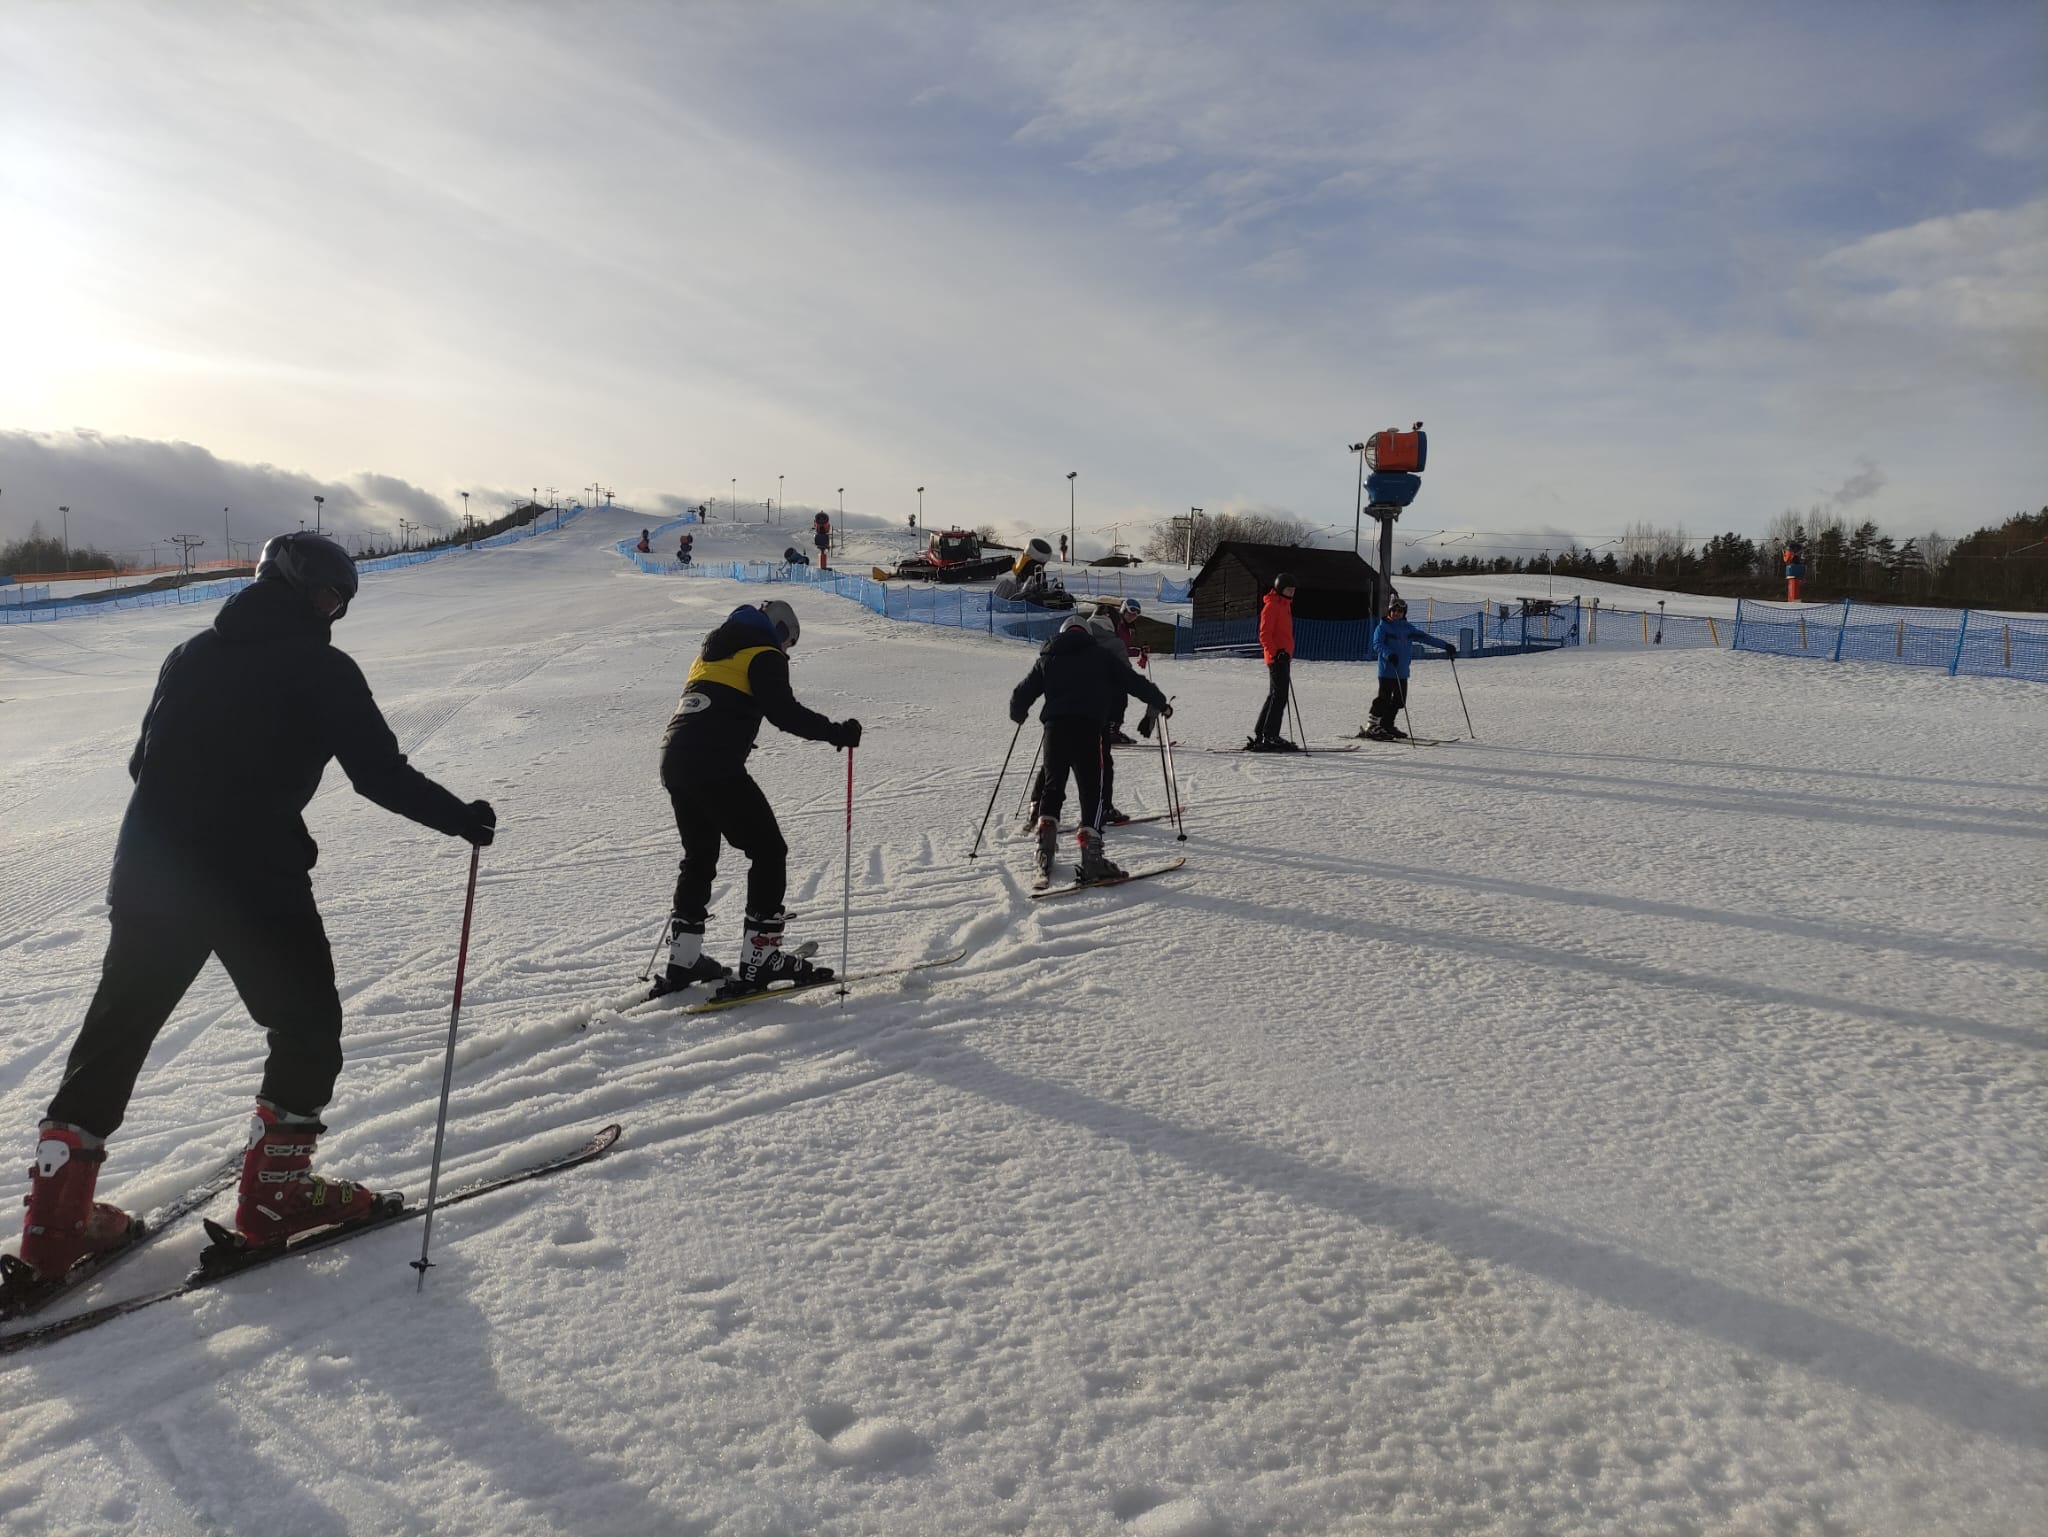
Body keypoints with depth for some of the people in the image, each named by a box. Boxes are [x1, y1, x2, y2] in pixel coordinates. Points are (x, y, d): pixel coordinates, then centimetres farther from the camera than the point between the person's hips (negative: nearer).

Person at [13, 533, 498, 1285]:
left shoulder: (189, 655, 12)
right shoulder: (321, 669, -7)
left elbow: (144, 763, 19)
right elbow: (381, 773, -10)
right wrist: (463, 818, 1)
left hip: (150, 873, 6)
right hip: (256, 879, -6)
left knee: (115, 1030, 15)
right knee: (307, 1027, 11)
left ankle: (55, 1215, 18)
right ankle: (275, 1191, 14)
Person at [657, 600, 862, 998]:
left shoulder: (710, 653, 27)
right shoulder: (764, 656, 2)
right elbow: (783, 711, -13)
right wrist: (835, 732, -9)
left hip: (674, 761, 9)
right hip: (716, 767, -9)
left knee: (699, 856, 20)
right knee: (768, 852, -2)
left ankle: (683, 960, 23)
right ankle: (759, 960, -6)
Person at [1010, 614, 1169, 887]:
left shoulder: (1047, 658, 19)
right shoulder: (1101, 656, 14)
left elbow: (1021, 694, 19)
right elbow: (1135, 682, 14)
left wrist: (1018, 714, 41)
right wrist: (1161, 703, 28)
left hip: (1054, 728, 3)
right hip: (1087, 729, -3)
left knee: (1052, 787, 16)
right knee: (1092, 792, 0)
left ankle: (1045, 853, 10)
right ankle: (1091, 859, -8)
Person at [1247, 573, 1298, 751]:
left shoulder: (1285, 605, 19)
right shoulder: (1271, 606, -11)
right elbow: (1264, 635, -16)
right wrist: (1276, 653, -24)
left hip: (1283, 657, 10)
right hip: (1277, 658, -10)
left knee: (1275, 696, 12)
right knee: (1279, 697, -11)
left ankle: (1260, 735, 17)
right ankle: (1270, 736, -9)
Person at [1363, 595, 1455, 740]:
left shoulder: (1407, 628, 14)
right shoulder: (1382, 627, -2)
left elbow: (1425, 637, 17)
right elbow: (1377, 645, -15)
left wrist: (1445, 645, 14)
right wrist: (1388, 654, -34)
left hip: (1402, 673, 6)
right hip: (1387, 672, -6)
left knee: (1399, 701, 8)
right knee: (1384, 699, -10)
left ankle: (1386, 725, 20)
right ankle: (1373, 726, -5)